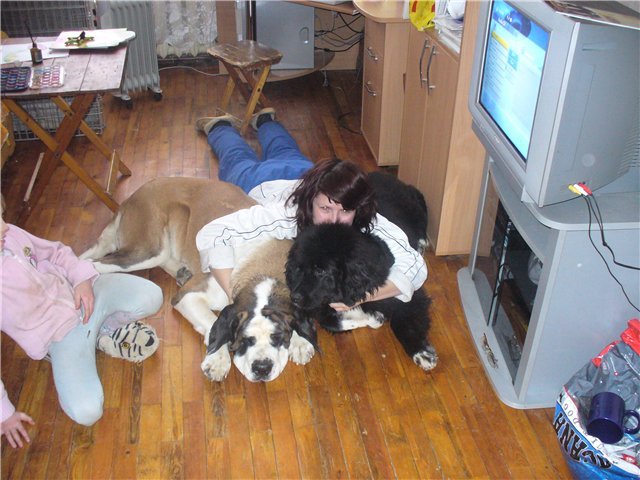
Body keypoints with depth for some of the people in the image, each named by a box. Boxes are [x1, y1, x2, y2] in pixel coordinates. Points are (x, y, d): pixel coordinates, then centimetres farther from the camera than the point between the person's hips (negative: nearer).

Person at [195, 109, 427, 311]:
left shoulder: (368, 224, -47)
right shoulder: (285, 214, -54)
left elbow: (416, 268, -52)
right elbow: (210, 234, -56)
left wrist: (363, 295, -66)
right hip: (263, 181, -3)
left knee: (286, 152, 39)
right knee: (239, 160, 34)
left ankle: (265, 120, 64)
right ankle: (220, 126, 60)